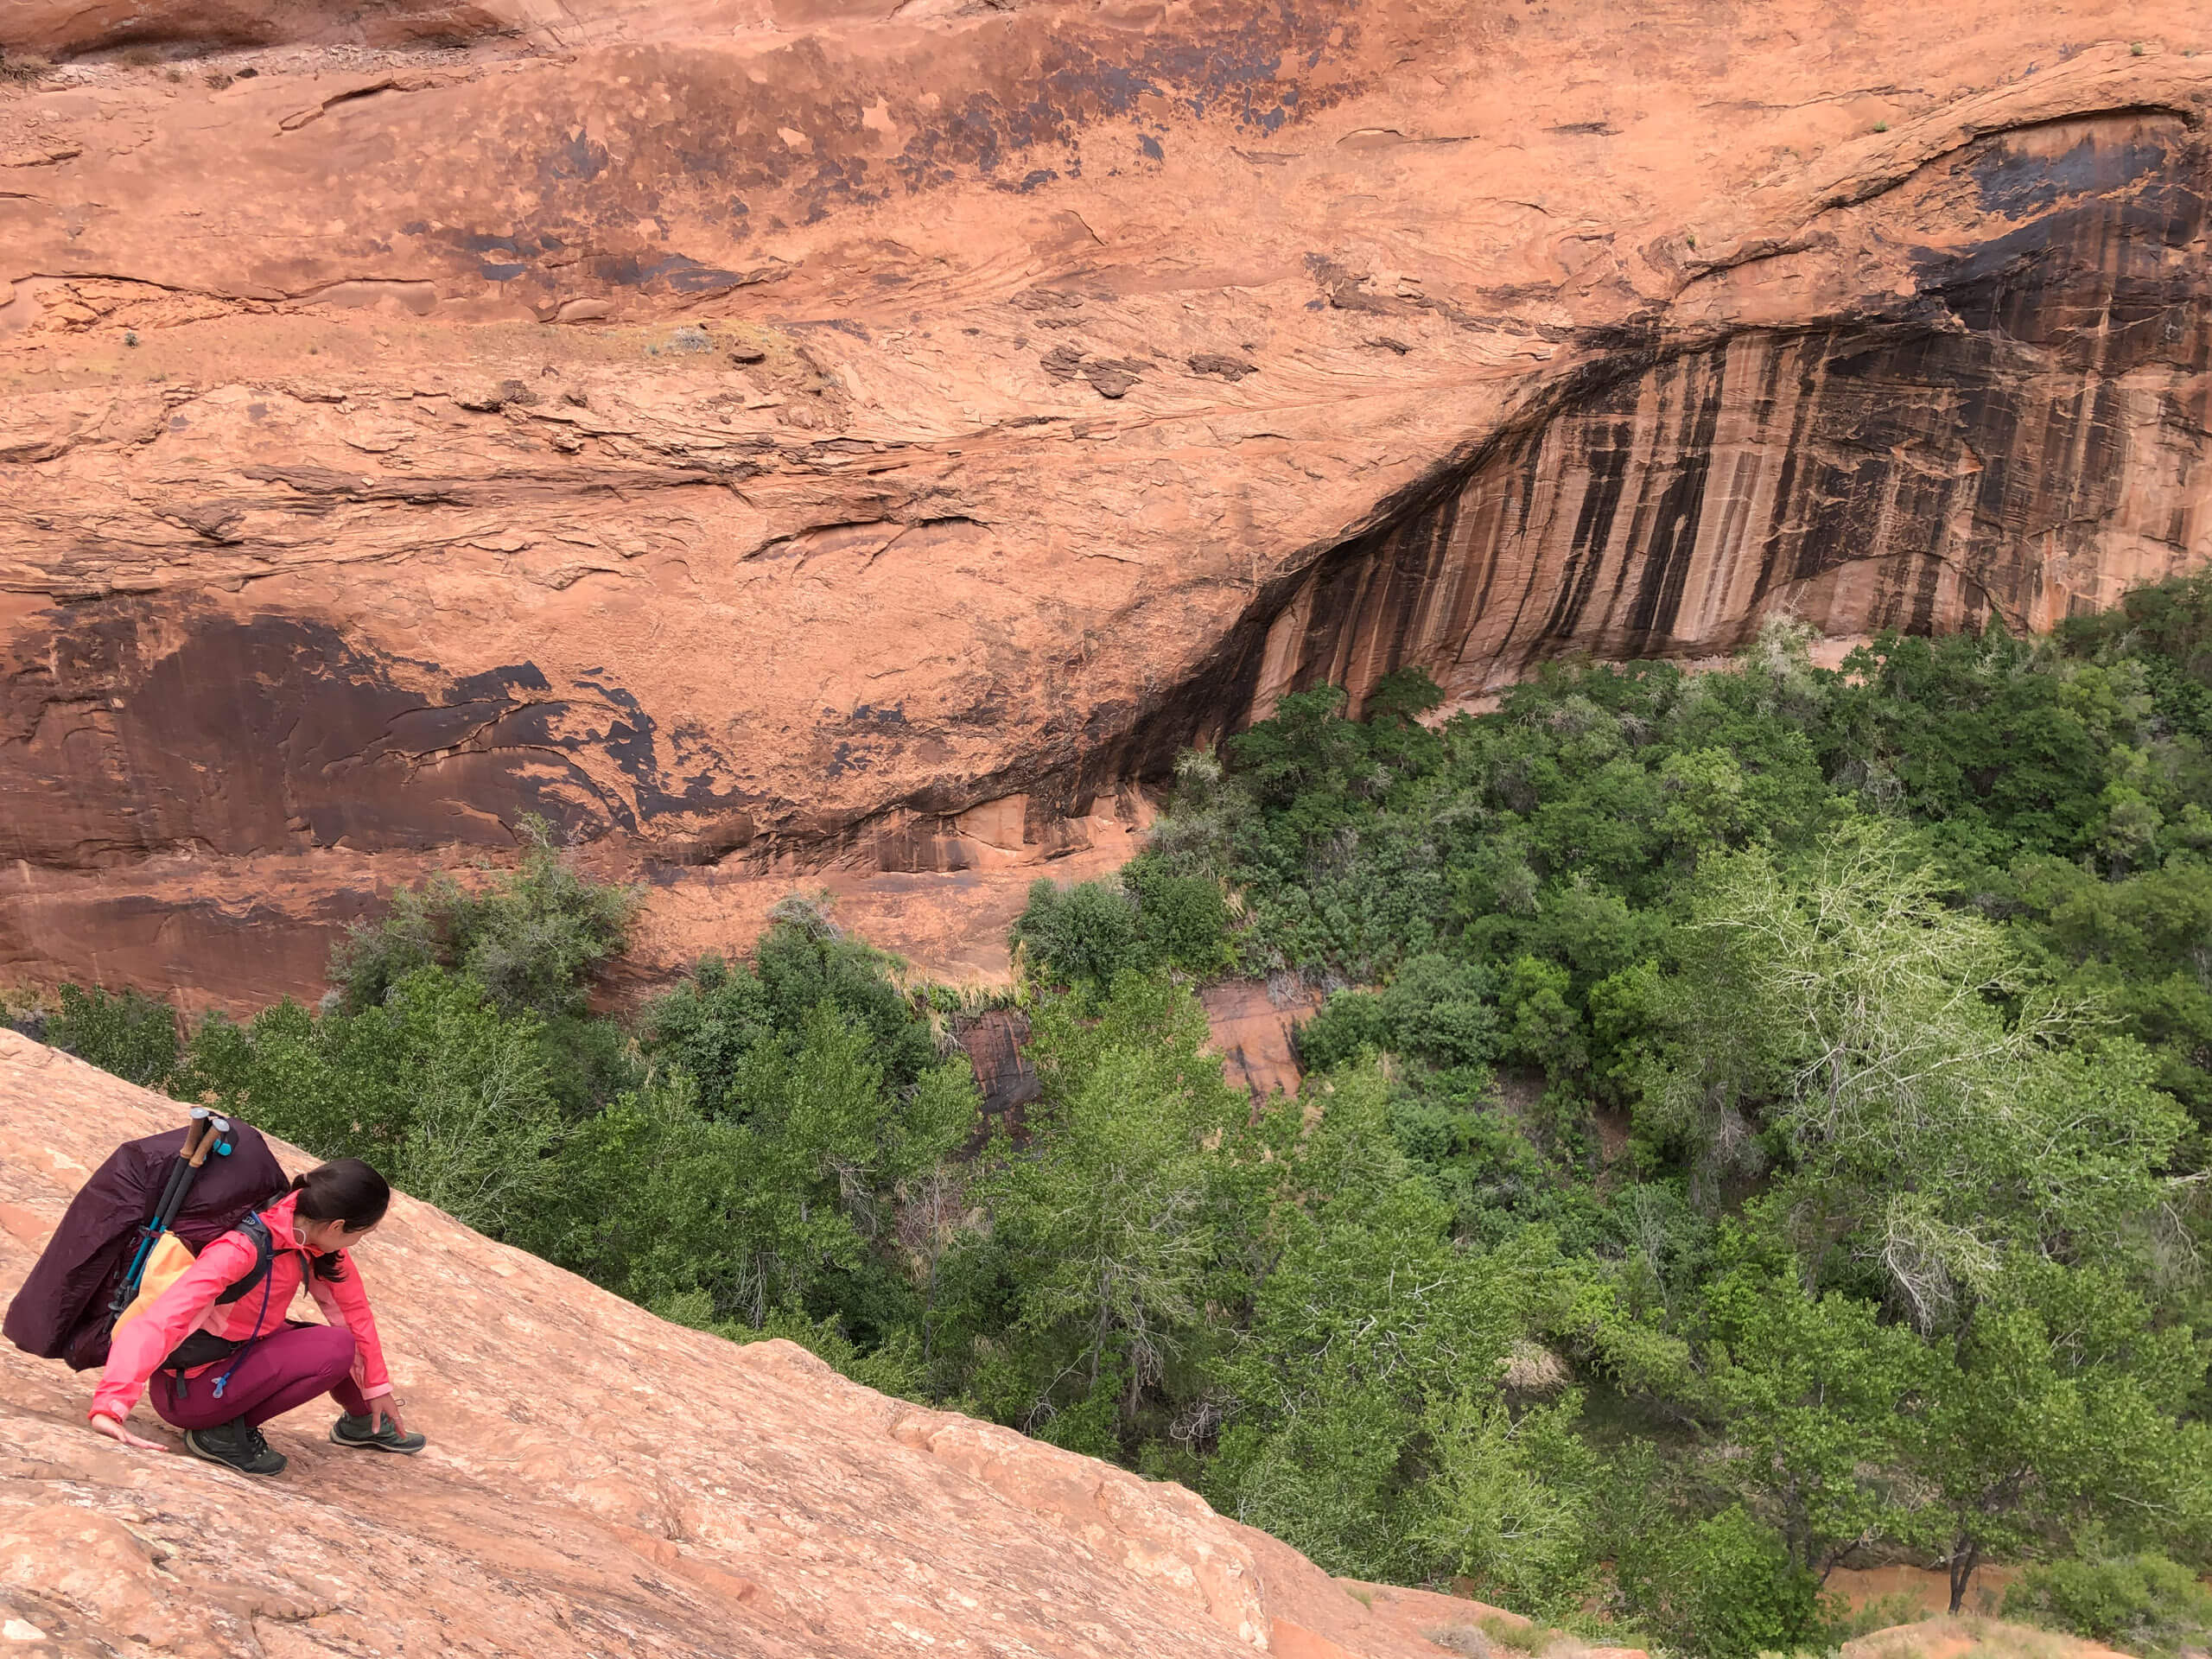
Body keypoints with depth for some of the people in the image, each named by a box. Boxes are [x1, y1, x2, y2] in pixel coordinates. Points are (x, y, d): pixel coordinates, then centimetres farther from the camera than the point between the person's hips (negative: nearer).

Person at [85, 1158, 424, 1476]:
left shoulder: (313, 1231, -8)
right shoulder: (242, 1249, -32)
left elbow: (353, 1307, 2)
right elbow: (158, 1323, -39)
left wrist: (377, 1387, 7)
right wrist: (110, 1407, -49)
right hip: (185, 1388, -8)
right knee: (337, 1349, -23)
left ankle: (362, 1421, 26)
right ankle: (225, 1433, -10)